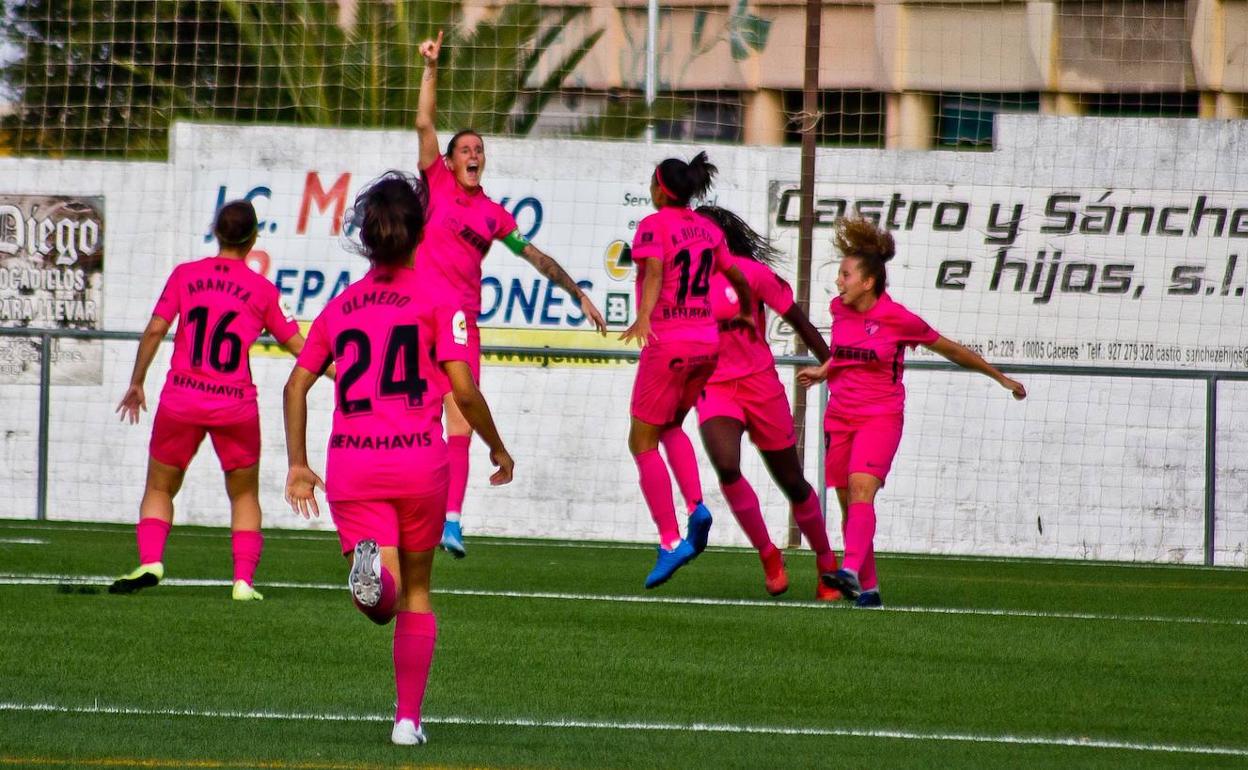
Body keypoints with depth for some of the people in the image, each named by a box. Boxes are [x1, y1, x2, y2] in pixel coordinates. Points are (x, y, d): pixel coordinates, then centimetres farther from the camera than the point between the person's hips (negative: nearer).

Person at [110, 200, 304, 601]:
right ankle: (244, 579, 5)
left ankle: (150, 561, -7)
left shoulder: (186, 275, 3)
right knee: (244, 494, 18)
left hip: (181, 402, 0)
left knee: (159, 488, 15)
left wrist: (136, 383, 9)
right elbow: (297, 346, 6)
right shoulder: (262, 290, 2)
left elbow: (155, 330, -2)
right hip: (236, 407, 0)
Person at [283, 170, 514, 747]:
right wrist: (497, 448, 7)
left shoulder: (339, 306, 13)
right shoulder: (438, 300, 1)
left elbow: (296, 385, 10)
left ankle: (369, 565, -42)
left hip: (350, 465, 1)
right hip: (418, 460, -1)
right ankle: (408, 718, 17)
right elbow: (463, 390, -7)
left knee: (383, 601, -5)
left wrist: (297, 464, 16)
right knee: (416, 591, 16)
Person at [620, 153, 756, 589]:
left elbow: (654, 273, -26)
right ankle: (696, 506, 4)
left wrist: (643, 318, -40)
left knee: (643, 441, 4)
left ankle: (670, 542, -4)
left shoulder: (654, 226, -8)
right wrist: (747, 314, 39)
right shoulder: (708, 229, 11)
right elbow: (738, 279, 20)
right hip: (707, 341, 7)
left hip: (668, 343, -7)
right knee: (670, 426, 27)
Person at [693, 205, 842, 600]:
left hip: (760, 385, -2)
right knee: (726, 467, -25)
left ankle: (827, 563, 27)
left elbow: (800, 322, -2)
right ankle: (768, 555, -8)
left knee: (792, 482, 8)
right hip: (713, 389, 2)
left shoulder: (750, 273, -9)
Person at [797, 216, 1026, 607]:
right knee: (848, 503, 5)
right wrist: (822, 371, 7)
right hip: (840, 417, 6)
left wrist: (1000, 377, 9)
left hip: (880, 417, -6)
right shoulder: (839, 310, 5)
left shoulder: (897, 318, -10)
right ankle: (868, 587, 14)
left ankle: (851, 570, -41)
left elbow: (950, 349, 2)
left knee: (861, 490, -25)